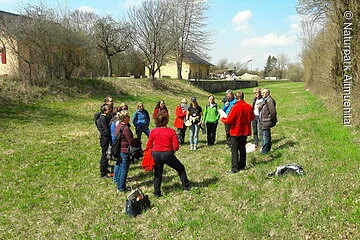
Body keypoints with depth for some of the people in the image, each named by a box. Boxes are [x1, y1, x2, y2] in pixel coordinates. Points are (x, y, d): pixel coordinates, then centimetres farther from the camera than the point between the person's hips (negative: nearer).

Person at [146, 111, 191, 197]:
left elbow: (148, 145, 1)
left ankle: (157, 193, 21)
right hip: (167, 154, -3)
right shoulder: (171, 131, -11)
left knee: (157, 174, 18)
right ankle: (186, 186, 27)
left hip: (156, 154, 3)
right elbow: (176, 146, -11)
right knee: (180, 168, 19)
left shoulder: (153, 131, -4)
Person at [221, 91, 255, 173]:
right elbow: (252, 117, 8)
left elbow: (229, 120, -19)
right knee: (242, 148, 16)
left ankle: (235, 168, -1)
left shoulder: (235, 107, -20)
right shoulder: (248, 106, -3)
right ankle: (242, 166, 24)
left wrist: (222, 119, 0)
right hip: (245, 131, 6)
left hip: (236, 131, -6)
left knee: (234, 149, 0)